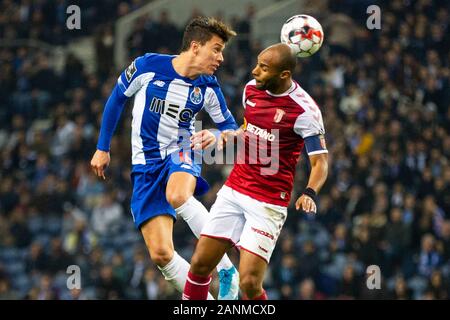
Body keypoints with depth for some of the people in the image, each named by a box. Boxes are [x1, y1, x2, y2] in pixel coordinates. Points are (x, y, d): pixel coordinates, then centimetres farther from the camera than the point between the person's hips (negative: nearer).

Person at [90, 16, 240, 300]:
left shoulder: (208, 87, -4)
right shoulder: (147, 66, -10)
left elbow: (230, 127, 9)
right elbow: (117, 98, 6)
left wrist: (216, 137, -16)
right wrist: (103, 148, 11)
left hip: (181, 152, 0)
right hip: (147, 162, 0)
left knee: (177, 195, -38)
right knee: (160, 253, -13)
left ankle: (226, 269, -25)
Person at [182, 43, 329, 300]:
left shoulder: (304, 110, -16)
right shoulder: (252, 88, 4)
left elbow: (321, 161, -16)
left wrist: (310, 193, -33)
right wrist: (229, 135, 7)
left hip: (268, 203, -6)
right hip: (234, 190, 6)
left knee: (249, 283, -14)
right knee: (200, 264, 3)